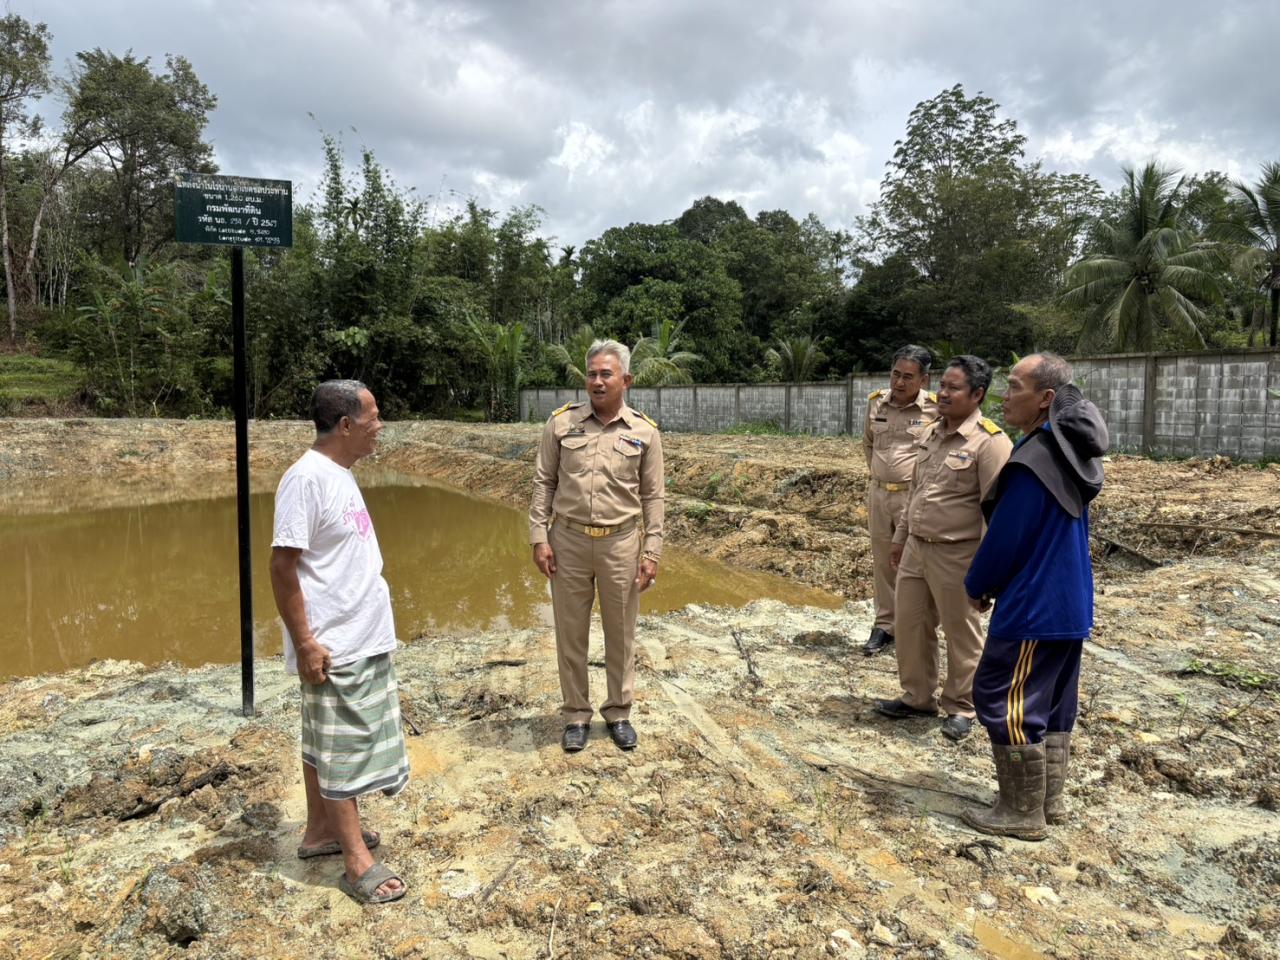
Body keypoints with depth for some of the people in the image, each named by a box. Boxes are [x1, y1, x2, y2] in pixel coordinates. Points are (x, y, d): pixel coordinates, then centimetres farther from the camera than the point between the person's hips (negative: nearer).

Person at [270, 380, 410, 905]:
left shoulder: (339, 474, 9)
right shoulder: (308, 478, -20)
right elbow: (282, 565, -21)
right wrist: (305, 643, -20)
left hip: (363, 639, 9)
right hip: (334, 647, -9)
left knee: (324, 740, 20)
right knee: (342, 748, 1)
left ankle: (322, 830, 34)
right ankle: (357, 863, 11)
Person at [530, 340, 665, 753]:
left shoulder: (645, 431, -1)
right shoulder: (561, 422, 0)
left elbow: (653, 496, 2)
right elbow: (544, 483, 3)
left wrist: (652, 552, -2)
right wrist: (539, 538, -3)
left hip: (621, 542, 0)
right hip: (568, 540, 0)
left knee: (621, 633, 12)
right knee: (571, 632, 10)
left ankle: (619, 712, 30)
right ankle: (576, 714, 26)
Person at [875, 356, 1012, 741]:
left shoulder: (990, 442, -16)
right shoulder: (931, 433, 9)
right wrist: (900, 537, 19)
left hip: (956, 555, -8)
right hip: (916, 548, 8)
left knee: (961, 635, 8)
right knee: (909, 625, 15)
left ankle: (960, 708, 25)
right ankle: (918, 697, 32)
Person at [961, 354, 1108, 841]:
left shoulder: (1033, 462, -23)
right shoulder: (1069, 454, 7)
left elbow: (1005, 539, -18)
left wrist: (977, 587, 0)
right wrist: (994, 585, 17)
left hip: (1032, 606, -10)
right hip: (1069, 601, 10)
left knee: (1005, 702, 1)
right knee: (1052, 702, 17)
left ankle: (1023, 812, 11)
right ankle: (1050, 799, 29)